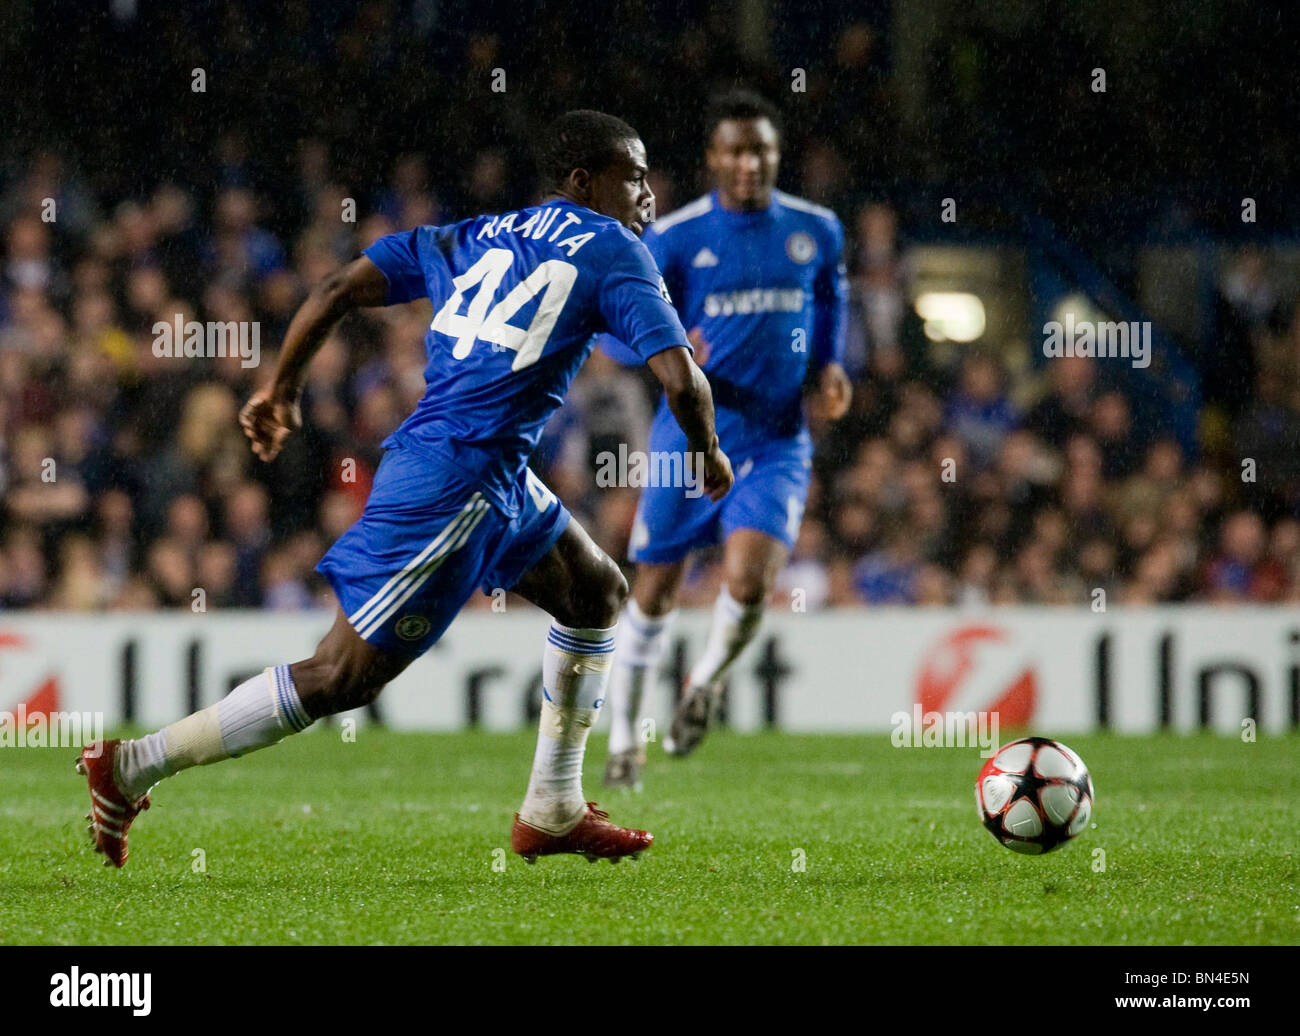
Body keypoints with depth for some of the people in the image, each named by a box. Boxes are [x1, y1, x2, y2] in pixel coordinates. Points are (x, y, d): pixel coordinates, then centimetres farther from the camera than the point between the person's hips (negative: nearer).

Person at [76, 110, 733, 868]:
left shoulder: (475, 238, 18)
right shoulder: (614, 255, -2)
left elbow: (338, 290, 13)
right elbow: (681, 377, -12)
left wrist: (282, 390, 22)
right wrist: (710, 453, 7)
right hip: (458, 484, -9)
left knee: (598, 593, 21)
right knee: (344, 676, -5)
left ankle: (552, 812, 24)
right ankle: (132, 766, -4)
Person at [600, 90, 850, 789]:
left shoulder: (816, 231, 3)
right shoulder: (674, 238, -5)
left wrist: (829, 365, 6)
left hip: (776, 442, 1)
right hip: (691, 435, -1)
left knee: (749, 580, -19)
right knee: (655, 593, 5)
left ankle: (707, 681, 12)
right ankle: (623, 737, 25)